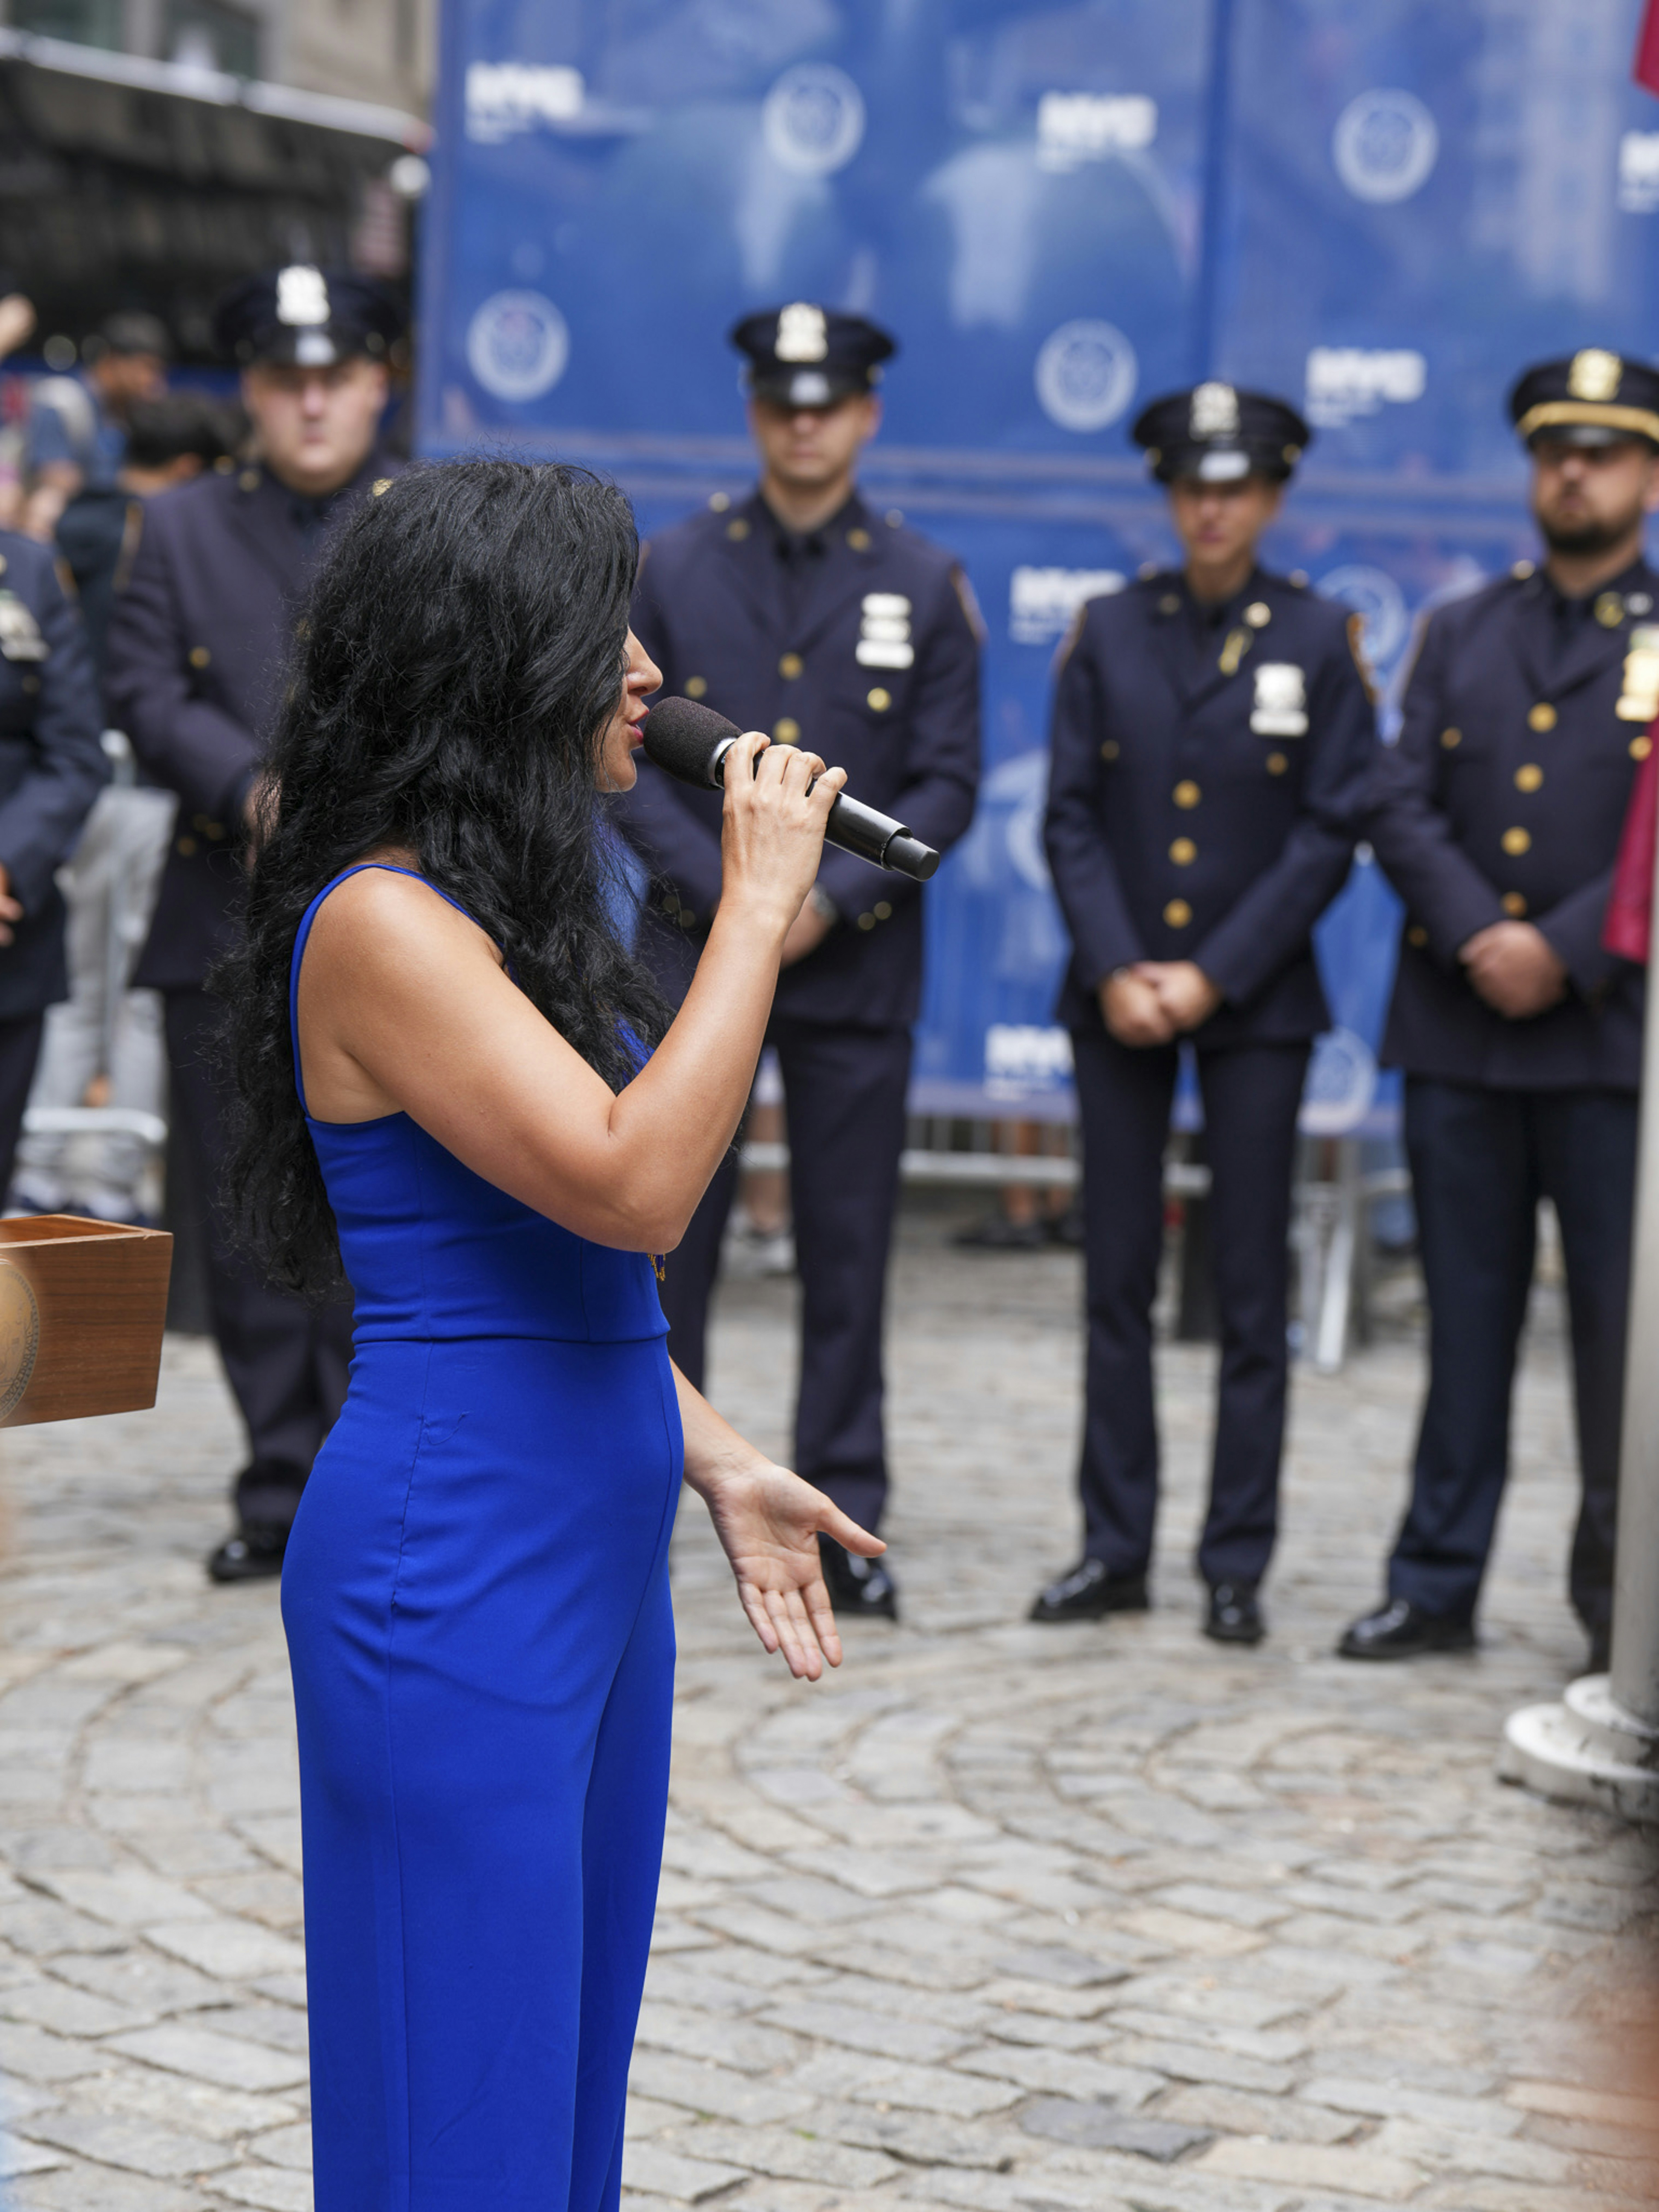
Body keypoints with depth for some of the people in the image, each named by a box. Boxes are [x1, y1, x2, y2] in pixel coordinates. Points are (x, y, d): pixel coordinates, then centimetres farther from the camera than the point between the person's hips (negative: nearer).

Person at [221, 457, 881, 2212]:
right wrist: (759, 903, -19)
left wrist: (719, 1467, 13)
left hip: (591, 1565, 9)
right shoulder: (381, 925, -17)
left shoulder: (517, 906, 13)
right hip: (455, 1571, -9)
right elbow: (632, 1189, -26)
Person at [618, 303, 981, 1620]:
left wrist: (831, 898, -11)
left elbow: (947, 785, 2)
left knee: (849, 1253, 3)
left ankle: (842, 1524, 11)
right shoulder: (674, 569, 5)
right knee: (664, 1242, -1)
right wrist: (725, 891, -11)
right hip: (695, 953, 0)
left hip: (857, 964, 0)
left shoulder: (925, 587, 5)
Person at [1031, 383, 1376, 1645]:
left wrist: (1213, 976, -10)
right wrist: (1116, 970, -9)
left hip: (1257, 1004, -2)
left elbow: (1331, 834, -4)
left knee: (1253, 1292, 1)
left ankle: (1239, 1565, 8)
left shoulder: (1321, 642, 0)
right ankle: (1115, 1551, 13)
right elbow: (1071, 817, 3)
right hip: (1118, 996, 2)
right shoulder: (1109, 634, 5)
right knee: (1117, 1280, 5)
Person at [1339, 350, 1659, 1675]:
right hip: (1457, 1031, 3)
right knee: (1466, 1321, 8)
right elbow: (1403, 810, 6)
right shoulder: (1460, 636, 15)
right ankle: (1438, 1587, 13)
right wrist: (1480, 937, -10)